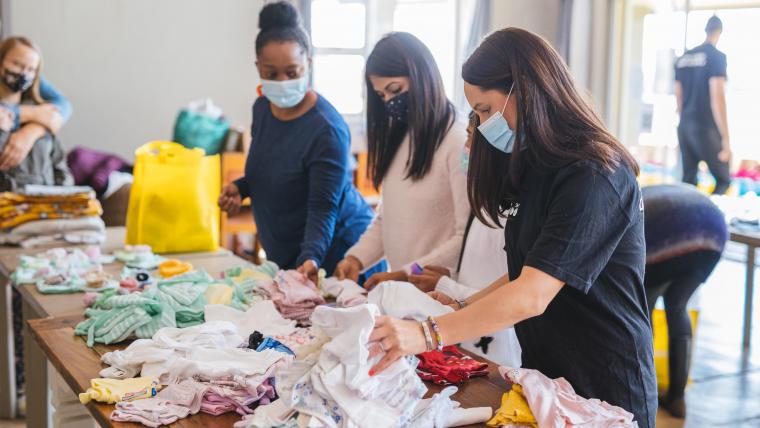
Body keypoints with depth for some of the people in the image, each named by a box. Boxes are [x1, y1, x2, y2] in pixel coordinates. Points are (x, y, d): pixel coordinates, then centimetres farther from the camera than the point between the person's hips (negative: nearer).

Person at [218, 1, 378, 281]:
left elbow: (323, 208, -24)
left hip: (336, 250, -7)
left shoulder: (326, 129, -24)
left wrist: (310, 258, -39)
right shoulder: (263, 108, -1)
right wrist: (240, 188, -3)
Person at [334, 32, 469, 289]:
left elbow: (467, 239, -13)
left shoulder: (459, 142, -10)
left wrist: (406, 274, -15)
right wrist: (357, 258, 3)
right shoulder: (397, 138, 15)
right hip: (399, 291, 7)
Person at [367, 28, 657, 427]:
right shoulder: (536, 167, 7)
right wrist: (465, 308, 0)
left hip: (603, 390, -7)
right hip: (545, 377, 8)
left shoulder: (594, 176, -21)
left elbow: (533, 296, -29)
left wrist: (427, 334, -34)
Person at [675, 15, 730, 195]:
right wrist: (726, 139, -14)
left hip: (685, 126, 7)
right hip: (706, 127, -7)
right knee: (723, 180, 1)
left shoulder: (683, 58, 11)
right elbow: (717, 97, -15)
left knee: (688, 180, 12)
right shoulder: (716, 56, -9)